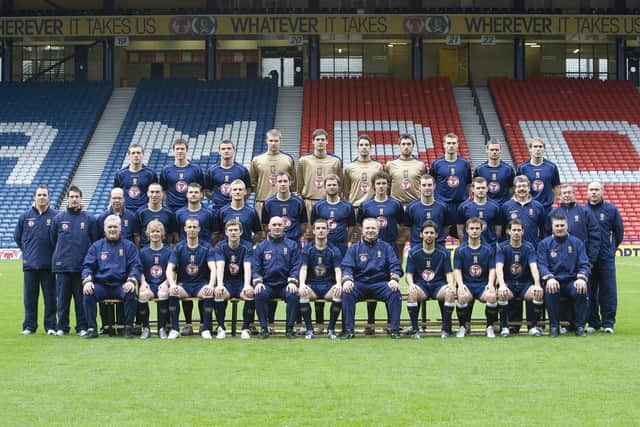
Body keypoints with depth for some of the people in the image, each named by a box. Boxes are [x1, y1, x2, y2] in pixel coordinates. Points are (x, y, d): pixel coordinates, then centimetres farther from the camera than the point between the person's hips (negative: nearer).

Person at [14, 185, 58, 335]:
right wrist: (28, 251, 14)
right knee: (30, 296, 5)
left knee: (50, 296, 1)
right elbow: (17, 237, 16)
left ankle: (51, 326, 7)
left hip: (48, 264, -2)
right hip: (29, 264, 2)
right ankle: (29, 326, 12)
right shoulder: (25, 216, 5)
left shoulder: (55, 216, -2)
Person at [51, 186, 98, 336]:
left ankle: (82, 327, 9)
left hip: (82, 266, -1)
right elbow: (53, 240, 13)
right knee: (62, 297, 3)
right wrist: (59, 255, 12)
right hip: (62, 266, 1)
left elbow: (95, 241, 6)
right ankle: (62, 327, 11)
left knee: (81, 298, 2)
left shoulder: (89, 219, 3)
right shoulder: (59, 218, 6)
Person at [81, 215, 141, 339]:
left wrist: (132, 281, -15)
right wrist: (87, 281, -11)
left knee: (130, 293, -33)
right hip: (101, 285, 1)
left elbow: (135, 266, 5)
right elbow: (87, 266, 10)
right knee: (88, 294, -29)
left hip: (121, 286, -1)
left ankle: (128, 327, -15)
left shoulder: (128, 246, 14)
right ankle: (92, 328, -18)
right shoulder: (96, 246, 17)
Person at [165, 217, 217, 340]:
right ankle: (174, 328, -21)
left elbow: (213, 268, -11)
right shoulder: (179, 247, 3)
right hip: (183, 284, 1)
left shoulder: (206, 247, 0)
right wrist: (172, 284, -27)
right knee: (172, 292, -32)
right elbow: (169, 269, -6)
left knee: (209, 293, -35)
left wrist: (211, 284, -31)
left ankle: (206, 328, -21)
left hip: (201, 284, -1)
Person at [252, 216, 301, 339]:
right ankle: (264, 328, -18)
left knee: (293, 295, -32)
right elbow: (255, 267, 9)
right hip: (267, 284, 1)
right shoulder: (261, 246, 14)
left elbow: (296, 266, 4)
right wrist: (257, 282, -10)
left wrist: (292, 281, -13)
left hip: (285, 284, -1)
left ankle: (290, 328, -17)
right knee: (260, 294, -32)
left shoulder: (292, 245, 11)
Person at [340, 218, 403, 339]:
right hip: (360, 284, 0)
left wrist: (394, 279, -17)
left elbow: (395, 266, 5)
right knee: (347, 292, -31)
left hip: (381, 284, 0)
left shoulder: (386, 247, 15)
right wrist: (347, 280, -19)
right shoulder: (354, 248, 15)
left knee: (395, 291, -31)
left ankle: (395, 329, -24)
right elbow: (347, 267, 4)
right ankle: (348, 330, -26)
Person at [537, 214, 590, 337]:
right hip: (553, 281, -1)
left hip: (572, 281, 1)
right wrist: (549, 278, -22)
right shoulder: (545, 244, 10)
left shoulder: (577, 243, 13)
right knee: (550, 291, -35)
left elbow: (584, 264, 6)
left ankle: (579, 326, -14)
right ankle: (554, 326, -18)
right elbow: (542, 265, -1)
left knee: (581, 290, -31)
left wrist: (581, 278, -16)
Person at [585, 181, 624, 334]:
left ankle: (608, 322, 4)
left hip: (606, 258, -1)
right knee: (590, 291, 4)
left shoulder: (611, 210, 4)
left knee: (608, 290, -2)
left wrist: (611, 248, 11)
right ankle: (593, 322, 11)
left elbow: (619, 232, 10)